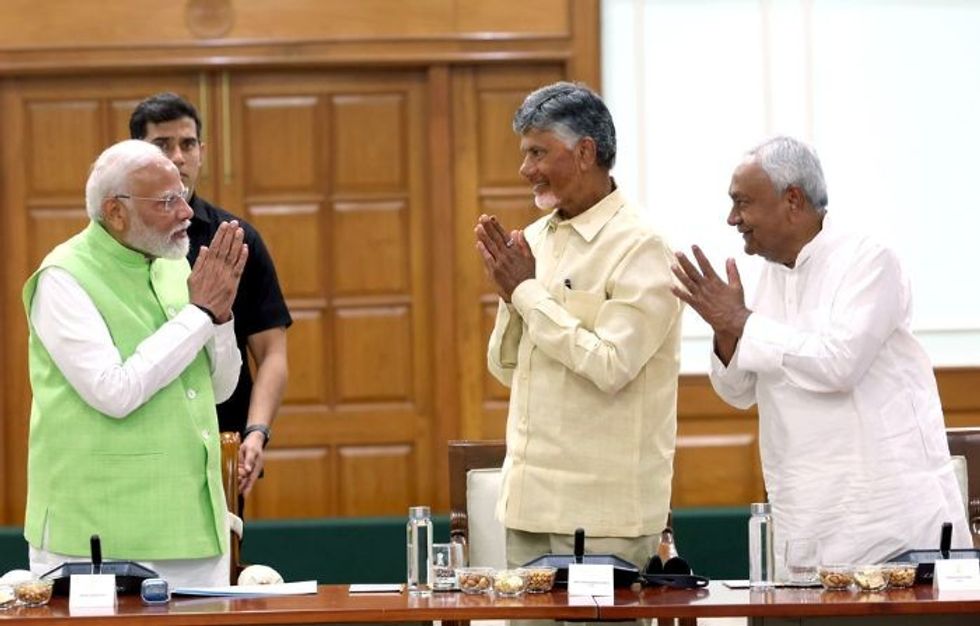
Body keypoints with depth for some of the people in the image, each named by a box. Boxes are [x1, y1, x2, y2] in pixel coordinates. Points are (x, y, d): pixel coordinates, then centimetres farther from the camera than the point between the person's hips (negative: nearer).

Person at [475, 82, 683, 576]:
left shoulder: (639, 248, -10)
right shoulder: (536, 238, 12)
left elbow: (611, 365, -21)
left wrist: (528, 292, -12)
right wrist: (510, 292, -2)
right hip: (531, 498, 7)